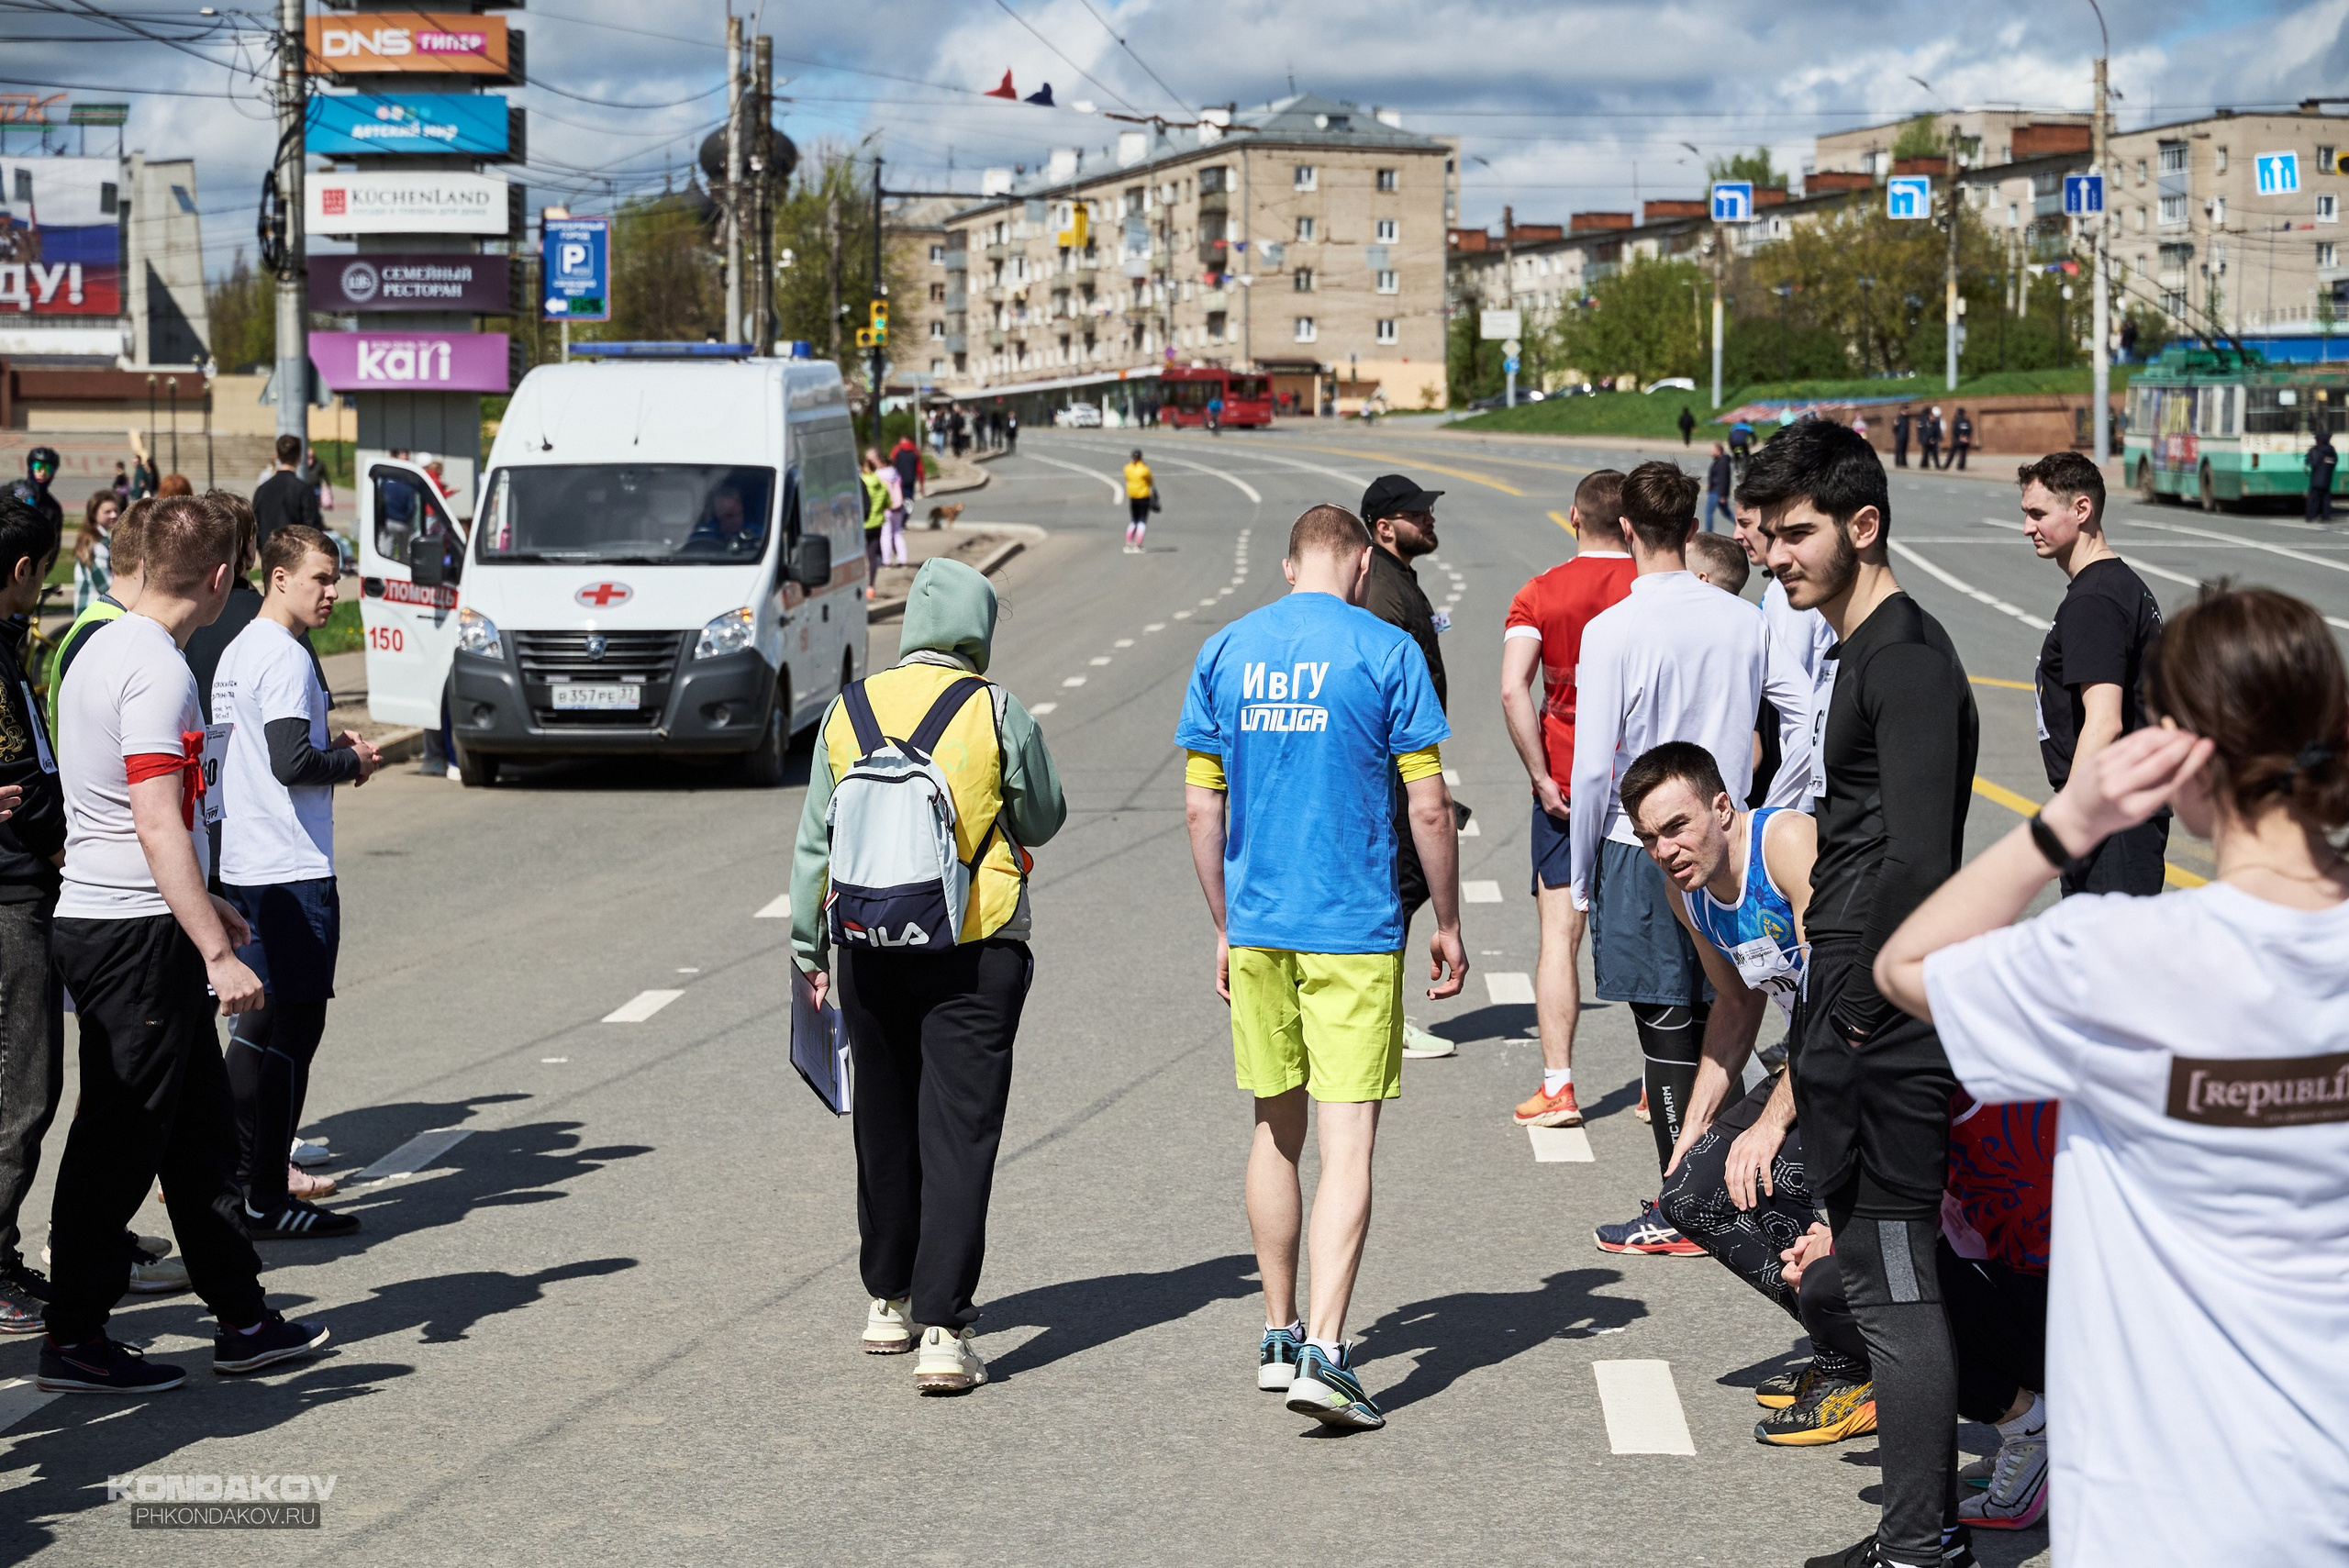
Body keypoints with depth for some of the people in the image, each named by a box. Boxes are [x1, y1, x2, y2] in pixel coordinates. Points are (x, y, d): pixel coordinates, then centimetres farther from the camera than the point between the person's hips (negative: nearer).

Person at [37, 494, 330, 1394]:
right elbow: (158, 826, -23)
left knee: (200, 1132, 14)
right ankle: (73, 1339, 7)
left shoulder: (103, 648, 14)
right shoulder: (156, 669, -17)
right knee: (120, 1139, -2)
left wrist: (203, 910, 31)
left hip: (102, 919, 10)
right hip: (136, 937, -10)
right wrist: (218, 954, -23)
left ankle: (243, 1320, 20)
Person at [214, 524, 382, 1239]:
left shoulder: (238, 651, 15)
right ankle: (268, 1199, -2)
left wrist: (330, 748, 12)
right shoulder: (286, 657, -15)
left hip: (242, 866, 10)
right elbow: (293, 762, -24)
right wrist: (353, 762, -7)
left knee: (256, 1026, 16)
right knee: (290, 1028, -5)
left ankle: (244, 1175, 23)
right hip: (291, 871, -10)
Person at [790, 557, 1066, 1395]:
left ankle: (889, 1301, 30)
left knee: (885, 1126, 17)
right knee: (959, 1134, -3)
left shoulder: (848, 711, 2)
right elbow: (1043, 821, 5)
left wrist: (808, 946, 16)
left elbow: (815, 839, 7)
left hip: (870, 949, 4)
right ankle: (942, 1327, -8)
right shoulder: (997, 712, -7)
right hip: (978, 951, -3)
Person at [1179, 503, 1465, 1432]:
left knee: (1277, 1132, 17)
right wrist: (1448, 926, 4)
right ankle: (1324, 1352, -14)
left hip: (1256, 928, 4)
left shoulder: (1225, 652, 6)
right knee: (1346, 1143, -4)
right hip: (1355, 933, -4)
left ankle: (1280, 1336, 25)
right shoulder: (1385, 652, -5)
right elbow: (1429, 807, -7)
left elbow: (1202, 808, 7)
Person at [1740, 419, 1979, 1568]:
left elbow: (1916, 865, -24)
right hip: (1857, 1026, 11)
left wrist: (1858, 1006, -16)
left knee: (1893, 1288, -5)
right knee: (1881, 1278, 16)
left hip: (1883, 1034, -11)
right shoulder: (1866, 651, 17)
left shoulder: (1908, 660, -15)